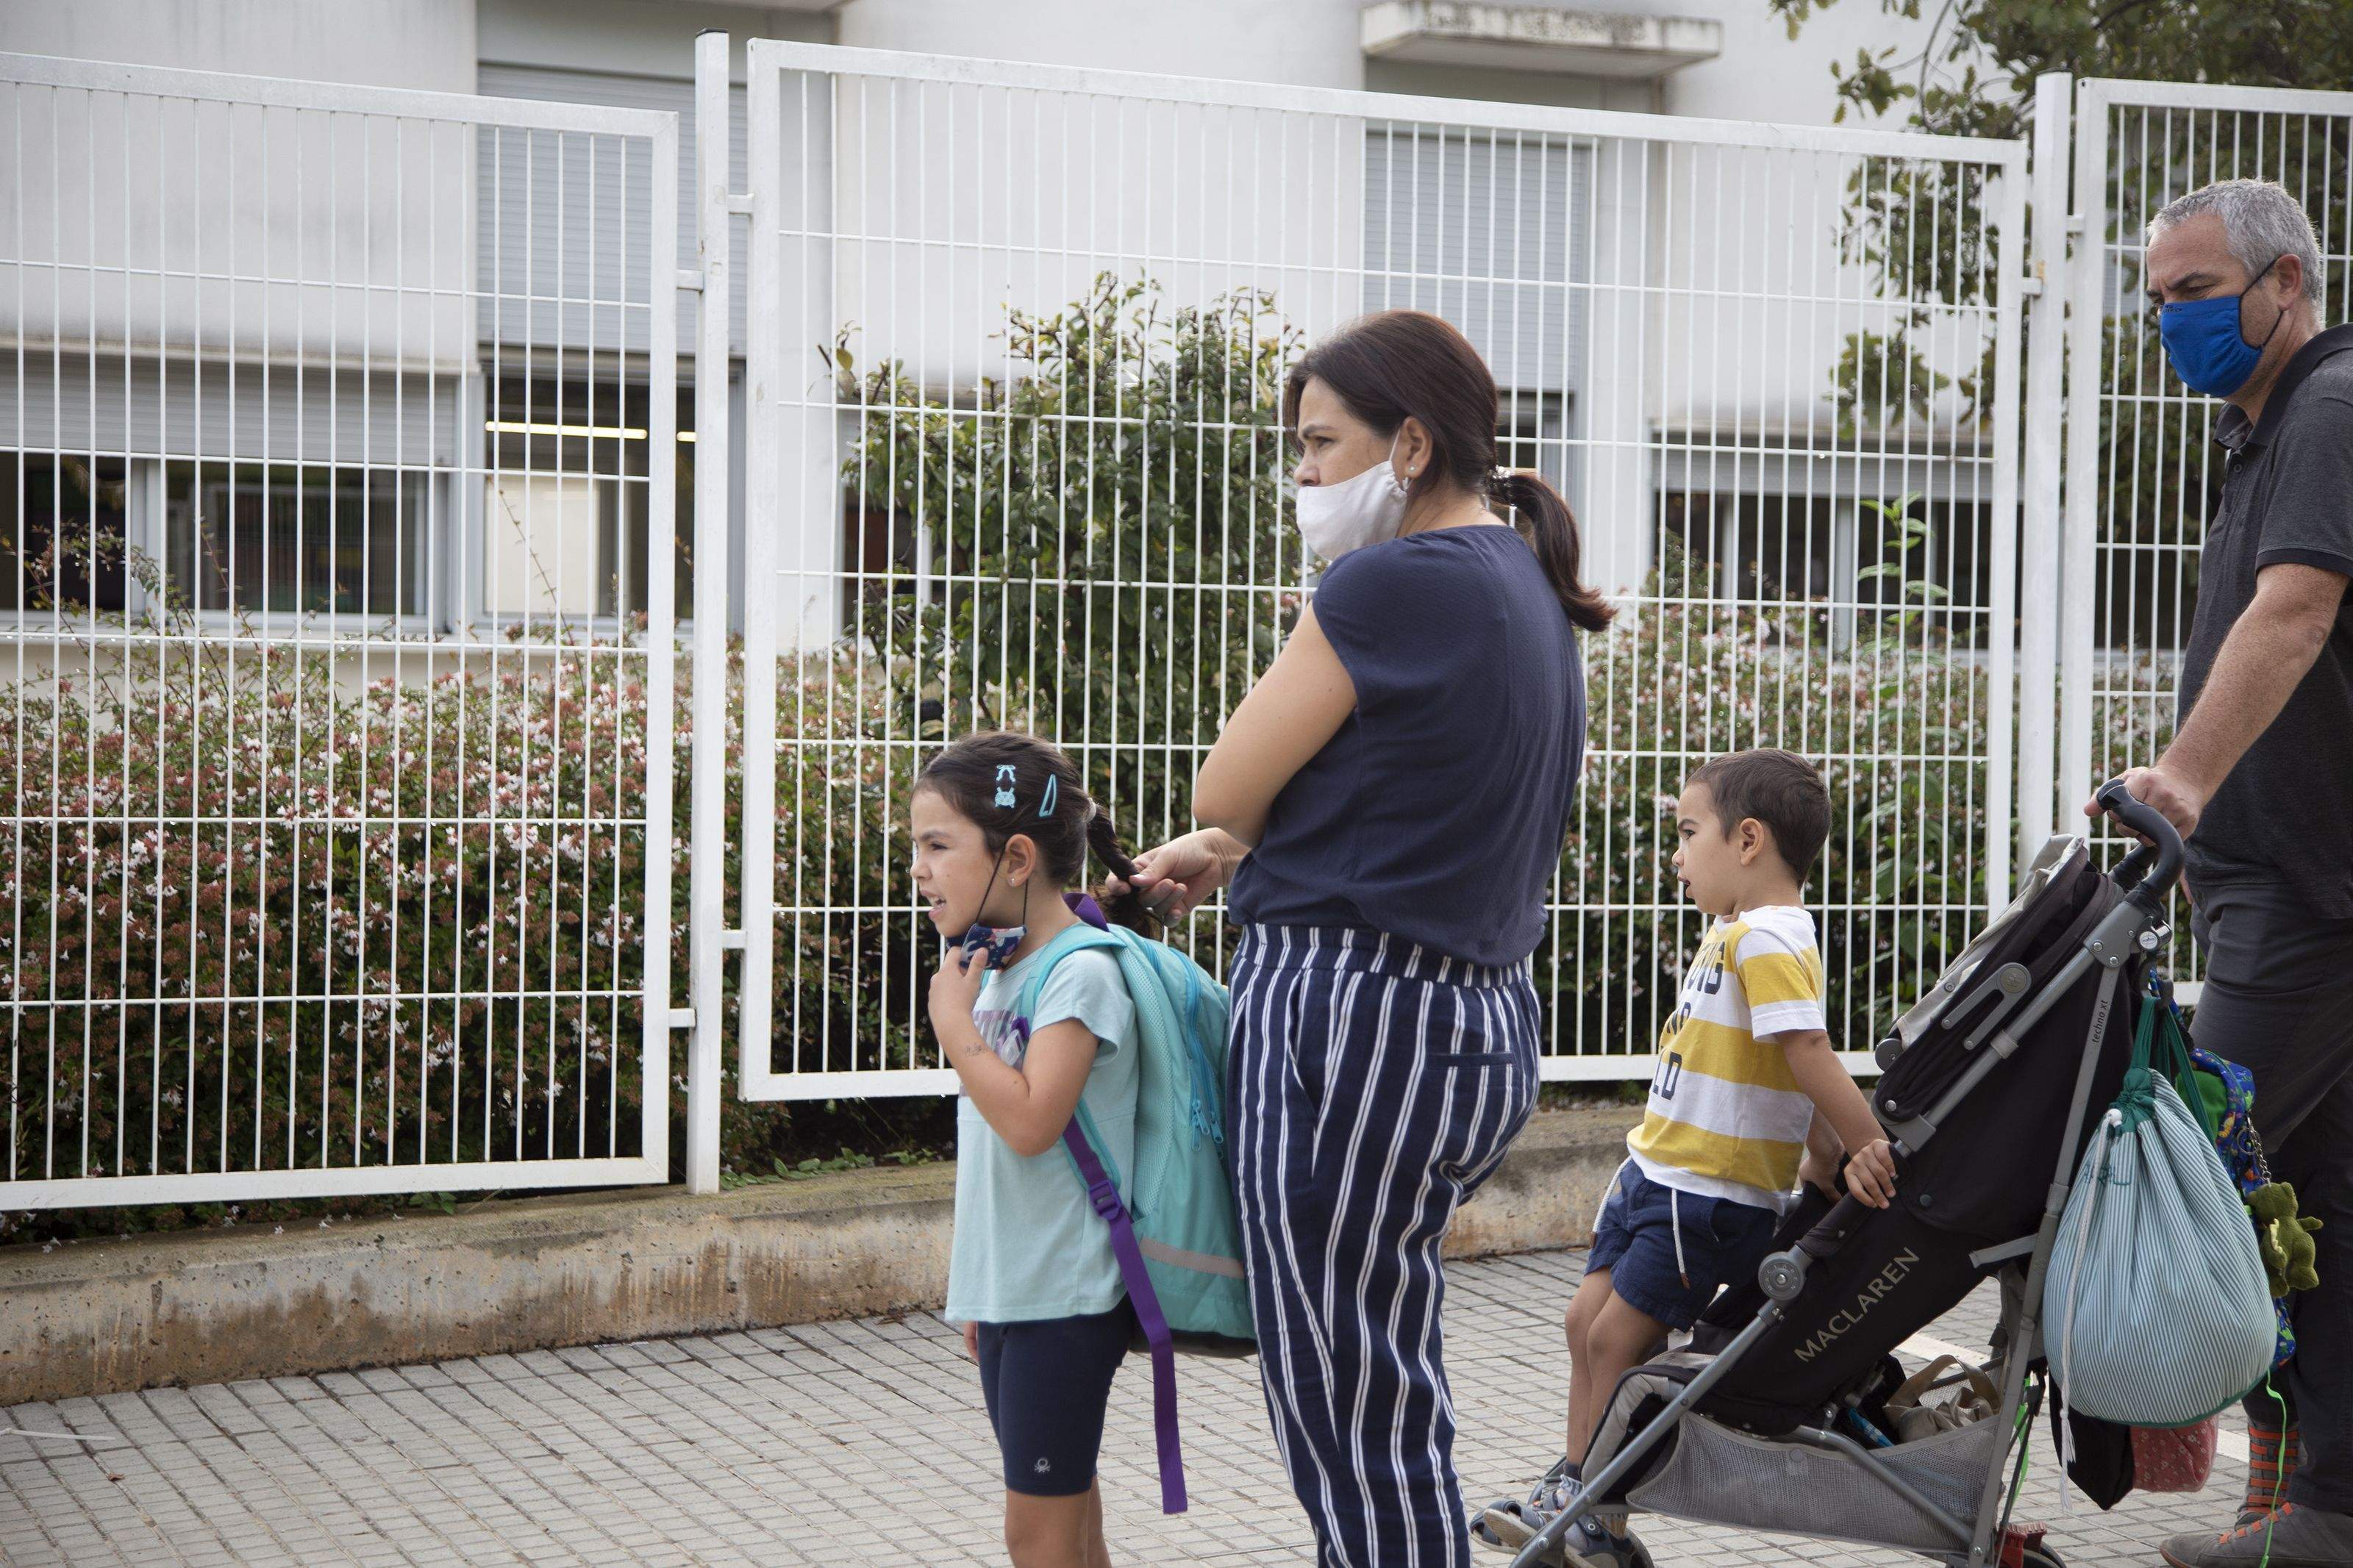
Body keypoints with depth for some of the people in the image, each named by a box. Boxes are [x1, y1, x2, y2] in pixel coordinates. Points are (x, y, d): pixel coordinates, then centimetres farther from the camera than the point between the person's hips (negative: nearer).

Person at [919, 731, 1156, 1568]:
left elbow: (1030, 1120, -28)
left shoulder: (1081, 973, -15)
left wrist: (954, 1021, -17)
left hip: (1067, 1294, -9)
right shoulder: (995, 970, 11)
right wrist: (974, 1287, 21)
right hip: (1008, 1293, 9)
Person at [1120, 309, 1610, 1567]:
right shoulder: (1528, 593, 16)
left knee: (1348, 1420, -2)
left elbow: (1226, 788, -9)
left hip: (1352, 1004, -10)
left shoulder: (1390, 585, -14)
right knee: (1390, 1397, 16)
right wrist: (1236, 853, 18)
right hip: (1484, 1022, 10)